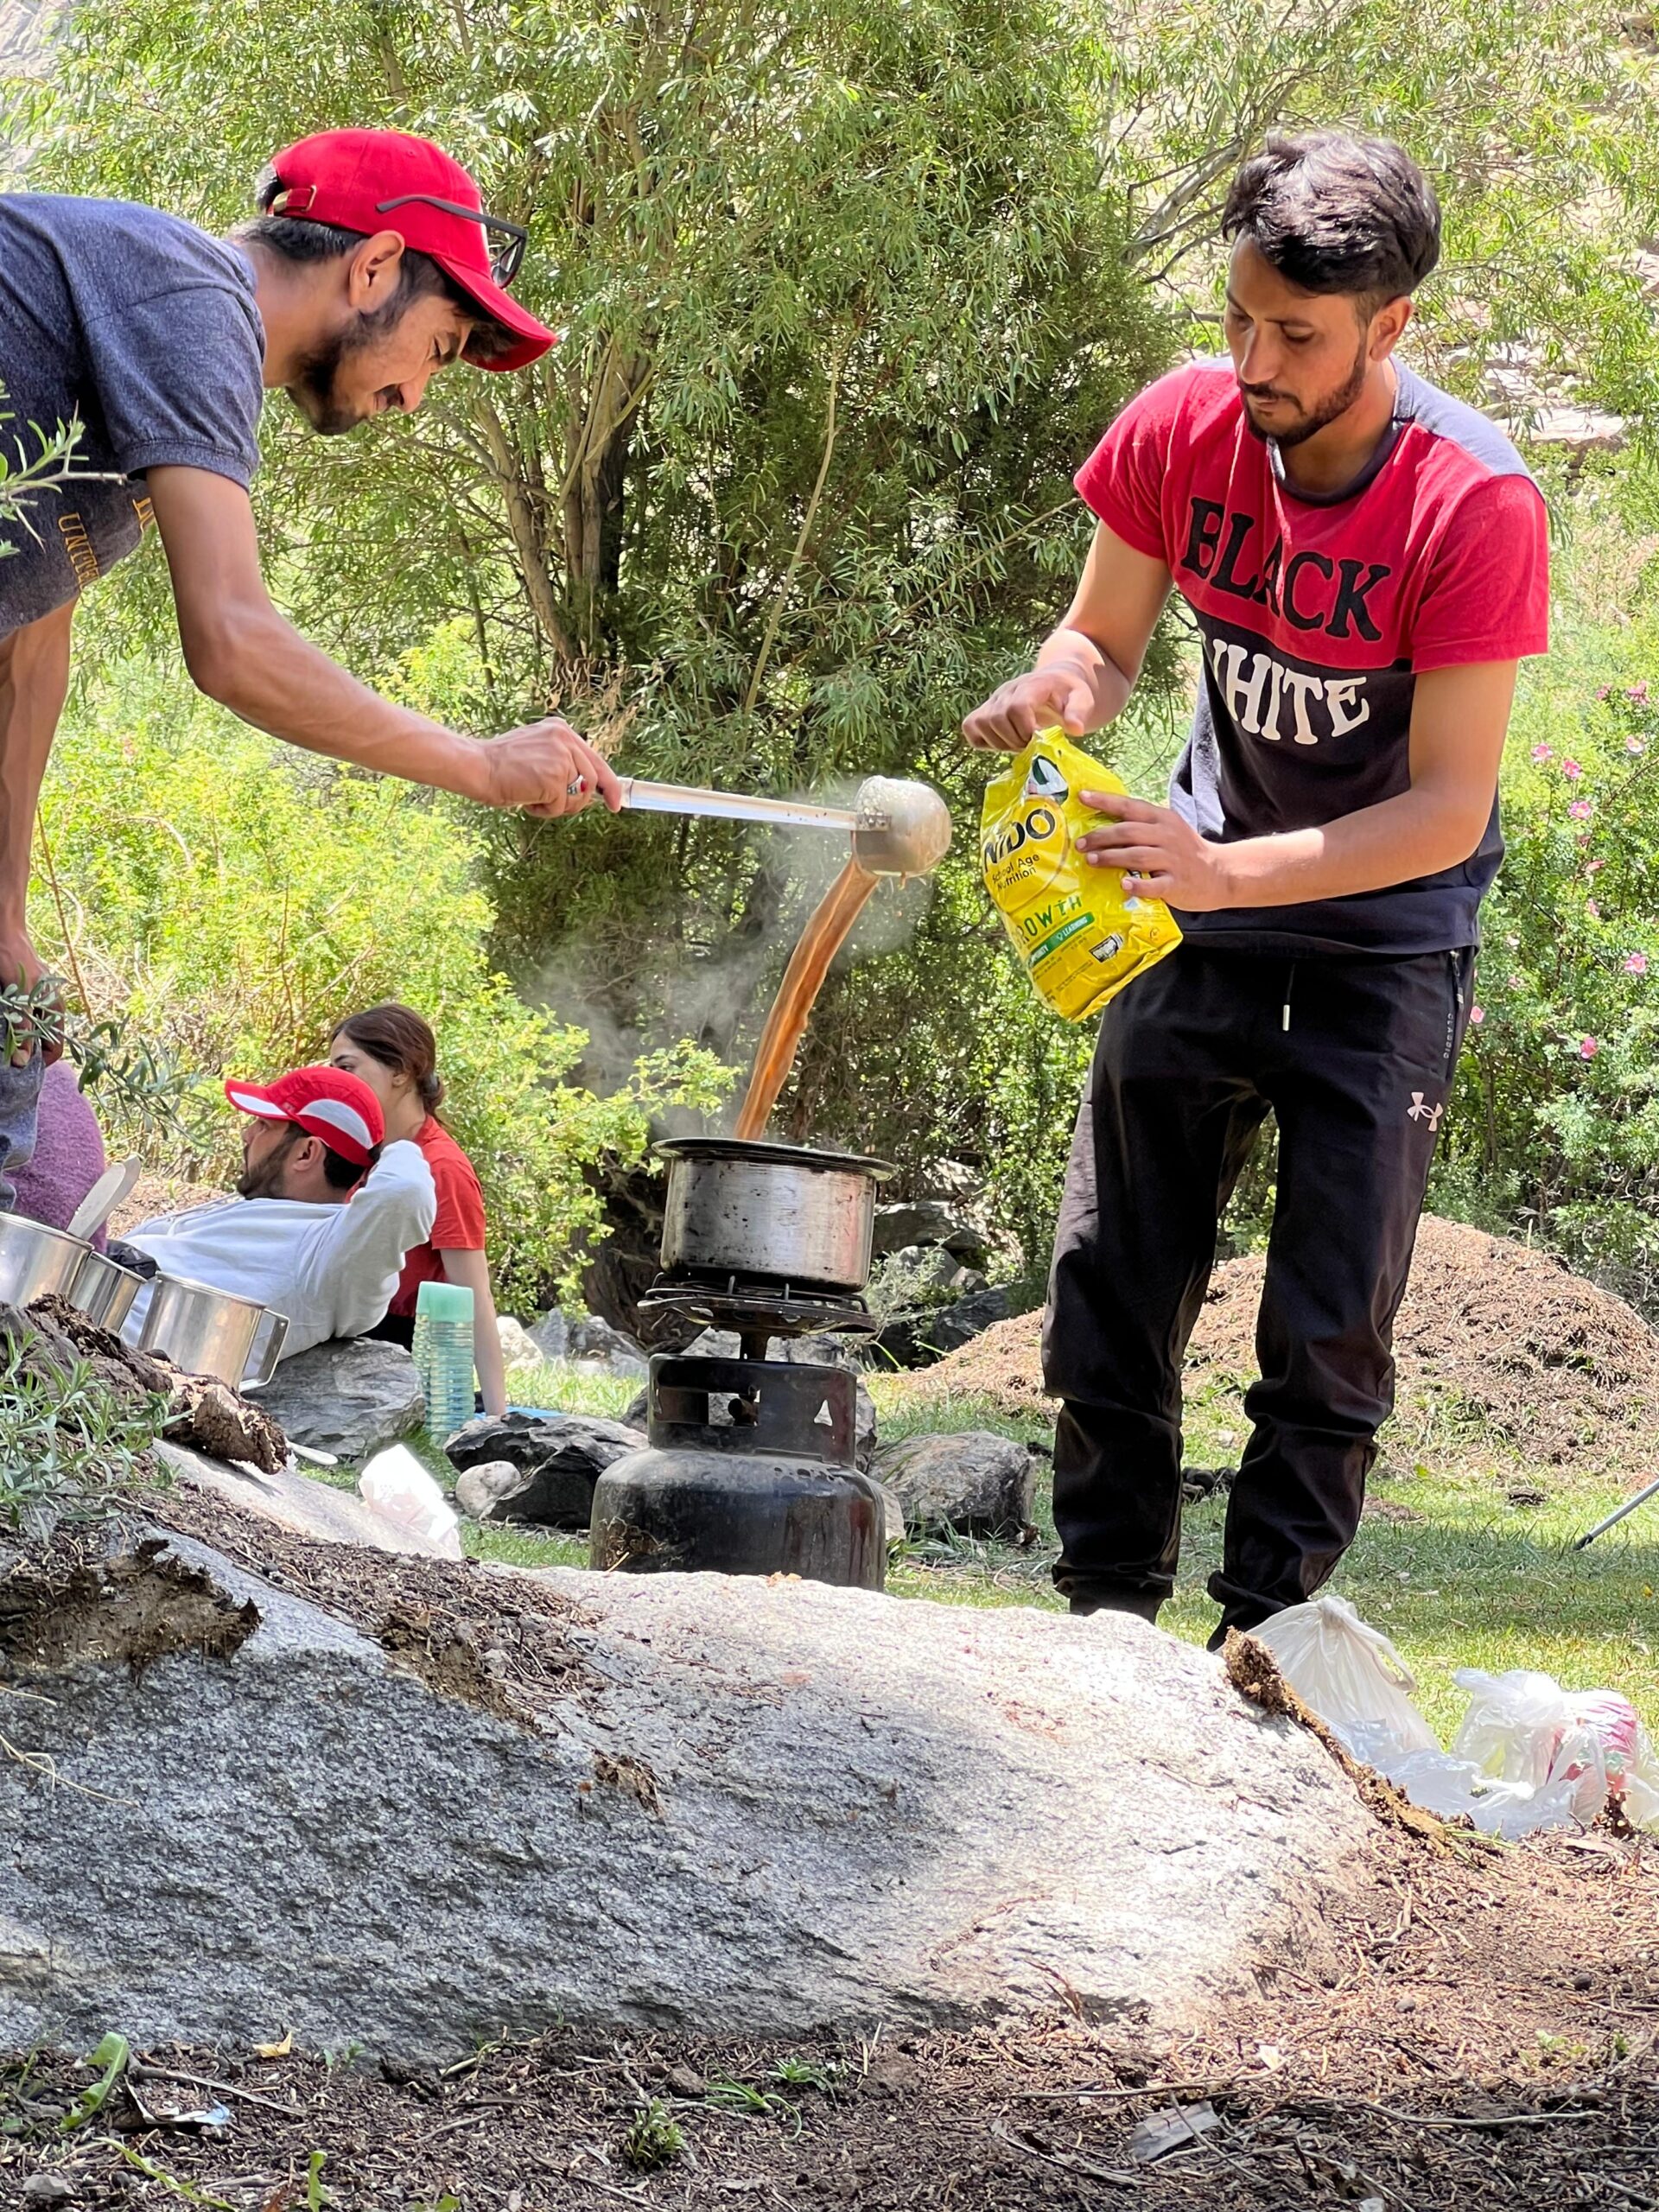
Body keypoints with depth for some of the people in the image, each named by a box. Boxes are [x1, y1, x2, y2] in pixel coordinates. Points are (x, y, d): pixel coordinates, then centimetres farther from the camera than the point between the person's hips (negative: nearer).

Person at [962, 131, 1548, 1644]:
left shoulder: (1475, 504, -26)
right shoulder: (1182, 429, -14)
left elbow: (1448, 811, -25)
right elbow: (1104, 640, 1)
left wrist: (1223, 871, -37)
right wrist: (1055, 691, -24)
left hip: (1386, 932, -4)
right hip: (1203, 903, 4)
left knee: (1331, 1327, -7)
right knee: (1110, 1289, 2)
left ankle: (1266, 1639, 3)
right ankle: (1107, 1610, 14)